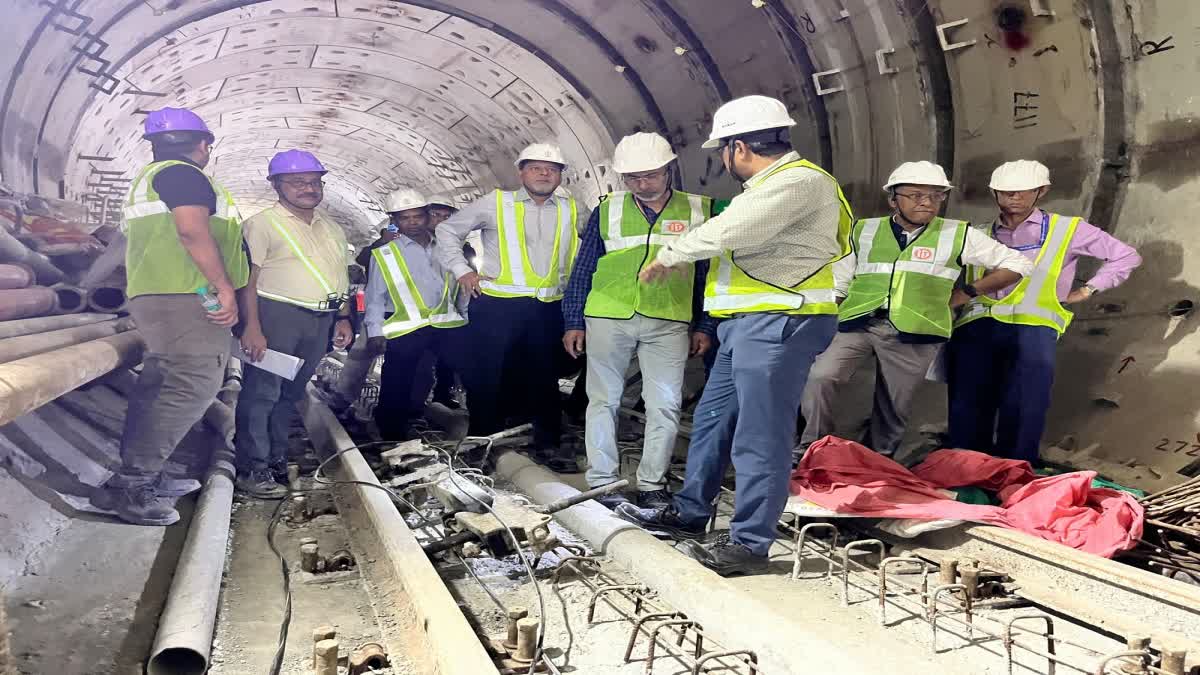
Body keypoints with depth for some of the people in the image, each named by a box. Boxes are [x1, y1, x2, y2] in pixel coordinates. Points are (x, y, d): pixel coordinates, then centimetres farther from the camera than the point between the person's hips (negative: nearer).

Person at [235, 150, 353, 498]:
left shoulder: (331, 230, 18)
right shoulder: (263, 223, -4)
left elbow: (340, 279, 23)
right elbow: (247, 279, -11)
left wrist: (343, 318, 14)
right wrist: (252, 327, -19)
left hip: (320, 321, 7)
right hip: (276, 315, -6)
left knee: (292, 393, 13)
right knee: (262, 391, -6)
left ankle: (276, 460, 22)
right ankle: (252, 470, -1)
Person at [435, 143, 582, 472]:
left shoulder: (571, 210, 10)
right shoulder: (496, 204, 1)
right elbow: (447, 229, 9)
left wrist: (569, 286, 12)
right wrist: (461, 270, 1)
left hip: (548, 308, 3)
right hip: (496, 305, -3)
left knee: (545, 379, 11)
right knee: (486, 376, 1)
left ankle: (548, 444, 23)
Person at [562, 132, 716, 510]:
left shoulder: (698, 211, 5)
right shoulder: (607, 211, 5)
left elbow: (708, 275, 9)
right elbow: (582, 270, 9)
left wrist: (704, 327, 6)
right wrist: (573, 322, 5)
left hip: (669, 323, 0)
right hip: (607, 318, 0)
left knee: (665, 405, 1)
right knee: (604, 401, 4)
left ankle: (652, 484, 12)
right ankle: (603, 482, 13)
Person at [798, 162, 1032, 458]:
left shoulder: (959, 234, 8)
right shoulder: (863, 231, 12)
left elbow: (1019, 264, 11)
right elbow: (836, 284, 13)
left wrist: (968, 292, 6)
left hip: (913, 332, 0)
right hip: (857, 323, 1)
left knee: (894, 407, 5)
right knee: (818, 376, -20)